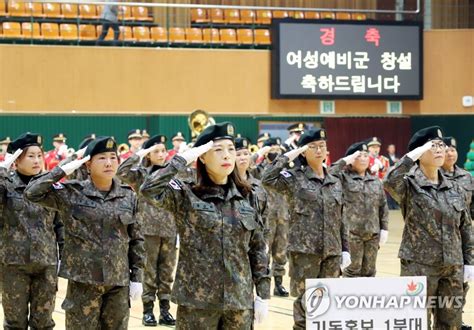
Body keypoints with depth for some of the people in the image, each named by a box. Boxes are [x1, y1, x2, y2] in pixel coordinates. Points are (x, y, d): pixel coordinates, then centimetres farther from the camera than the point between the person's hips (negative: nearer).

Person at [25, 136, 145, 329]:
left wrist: (136, 277, 5)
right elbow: (32, 193, -13)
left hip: (119, 281, 3)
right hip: (83, 279, -3)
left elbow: (136, 239, 9)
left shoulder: (128, 197, 5)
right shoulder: (71, 193, -4)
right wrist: (63, 170, -15)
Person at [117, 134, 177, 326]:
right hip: (149, 229, -3)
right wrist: (140, 154, -17)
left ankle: (165, 310, 12)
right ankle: (148, 310, 7)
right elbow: (122, 172, -19)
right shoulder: (141, 174, -1)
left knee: (166, 273, 7)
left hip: (170, 230, 3)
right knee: (149, 272, 1)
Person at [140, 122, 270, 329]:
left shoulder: (247, 197, 7)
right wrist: (184, 158, -17)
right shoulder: (186, 195, -4)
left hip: (239, 301, 3)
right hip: (197, 301, -3)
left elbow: (257, 248, 10)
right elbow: (149, 190, -23)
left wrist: (263, 294, 6)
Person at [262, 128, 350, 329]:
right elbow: (267, 179, -20)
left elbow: (340, 220, 16)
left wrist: (345, 249, 12)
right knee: (305, 303, -2)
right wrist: (289, 155, -13)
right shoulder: (294, 178, -2)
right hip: (304, 250, -5)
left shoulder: (335, 183, 13)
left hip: (332, 252, 5)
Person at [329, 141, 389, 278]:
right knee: (353, 269, -3)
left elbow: (383, 206, 15)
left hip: (372, 233, 5)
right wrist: (344, 161, -15)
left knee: (369, 270, 10)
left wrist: (384, 228, 8)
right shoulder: (344, 177, -1)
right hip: (351, 232, -5)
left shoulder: (375, 181, 14)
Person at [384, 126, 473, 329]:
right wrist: (413, 154, -26)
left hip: (452, 268, 5)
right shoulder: (410, 186, -7)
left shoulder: (455, 190, 9)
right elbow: (390, 183, -31)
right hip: (419, 266, -5)